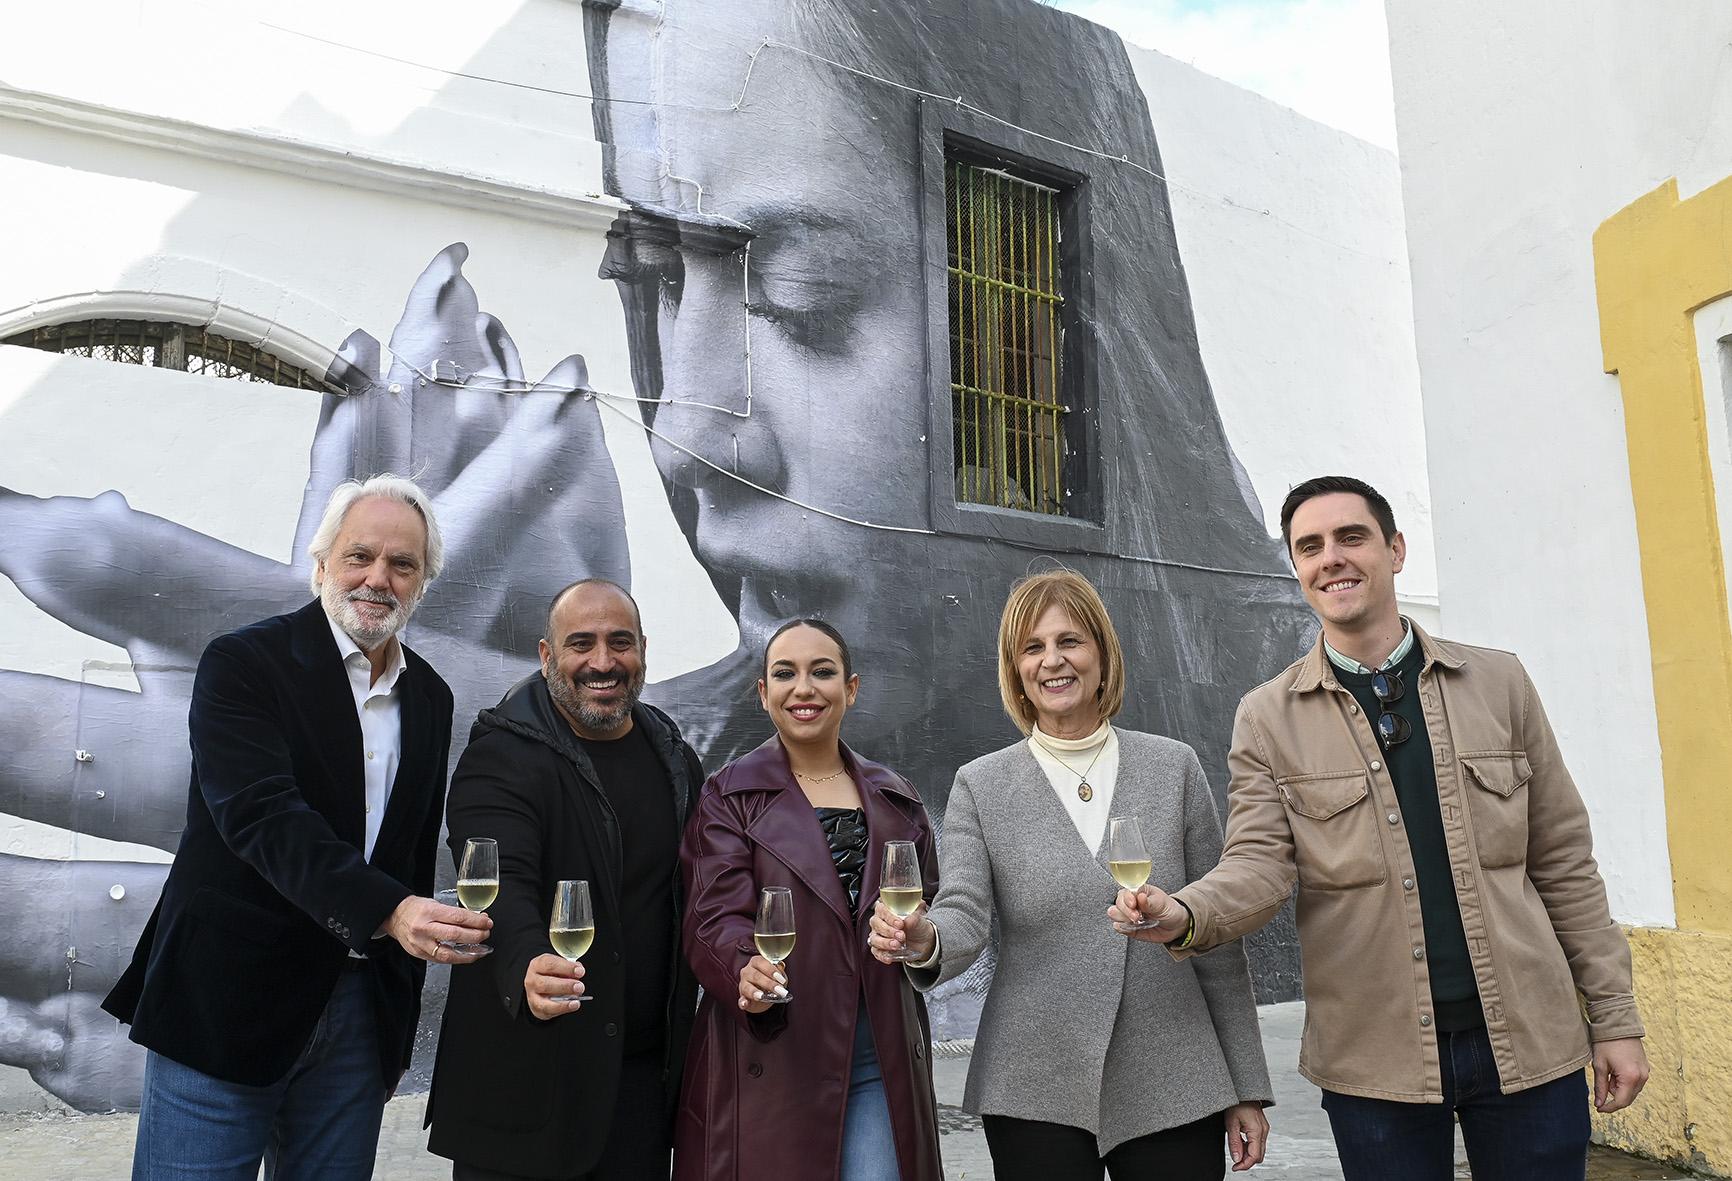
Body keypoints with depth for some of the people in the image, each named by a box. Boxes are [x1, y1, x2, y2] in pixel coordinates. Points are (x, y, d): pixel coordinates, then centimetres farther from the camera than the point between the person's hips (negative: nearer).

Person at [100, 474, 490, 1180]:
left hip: (363, 1012, 5)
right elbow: (261, 813, -21)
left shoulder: (430, 698, 9)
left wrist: (400, 1018, 13)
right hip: (227, 1006, -4)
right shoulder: (243, 663, -7)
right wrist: (388, 910, -33)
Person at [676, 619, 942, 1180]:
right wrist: (745, 968, -30)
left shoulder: (896, 797, 12)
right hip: (769, 1064, -3)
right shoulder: (728, 795, 0)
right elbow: (715, 917, -10)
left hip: (880, 1064, 3)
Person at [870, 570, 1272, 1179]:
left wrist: (1247, 1087, 5)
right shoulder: (980, 786, 1)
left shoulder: (1175, 767, 2)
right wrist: (925, 940, -31)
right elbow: (965, 914, -8)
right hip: (1038, 1097, 0)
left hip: (1174, 1090, 1)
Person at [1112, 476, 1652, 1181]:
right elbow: (1260, 864, -8)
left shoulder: (1498, 682, 4)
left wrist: (1615, 1019, 4)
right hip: (1377, 1065, -1)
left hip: (1530, 1044, 2)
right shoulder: (1268, 717, 0)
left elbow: (1563, 863, 6)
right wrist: (1183, 915, -29)